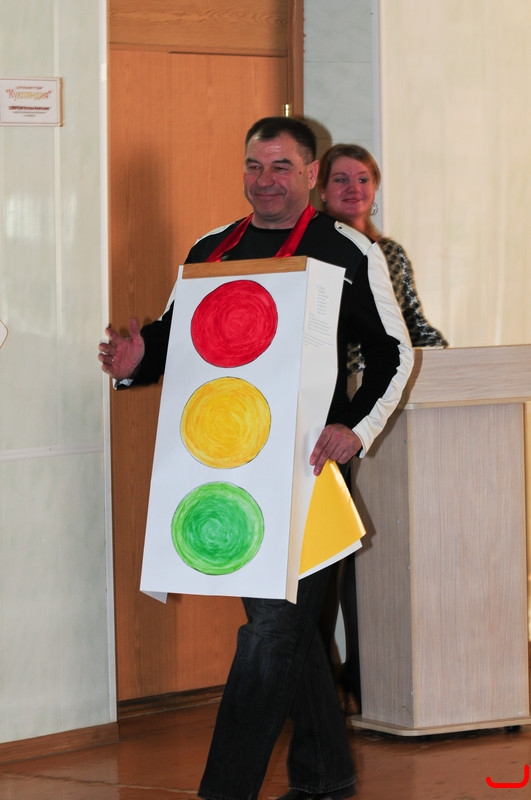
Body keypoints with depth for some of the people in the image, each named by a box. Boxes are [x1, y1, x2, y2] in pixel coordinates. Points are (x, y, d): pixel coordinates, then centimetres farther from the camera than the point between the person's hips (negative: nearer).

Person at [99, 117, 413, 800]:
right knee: (286, 621, 13)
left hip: (307, 459, -5)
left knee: (275, 623, -10)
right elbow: (176, 334, 20)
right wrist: (135, 359, -3)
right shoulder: (210, 250, 13)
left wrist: (357, 429, -14)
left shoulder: (349, 252, -1)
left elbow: (393, 353, 0)